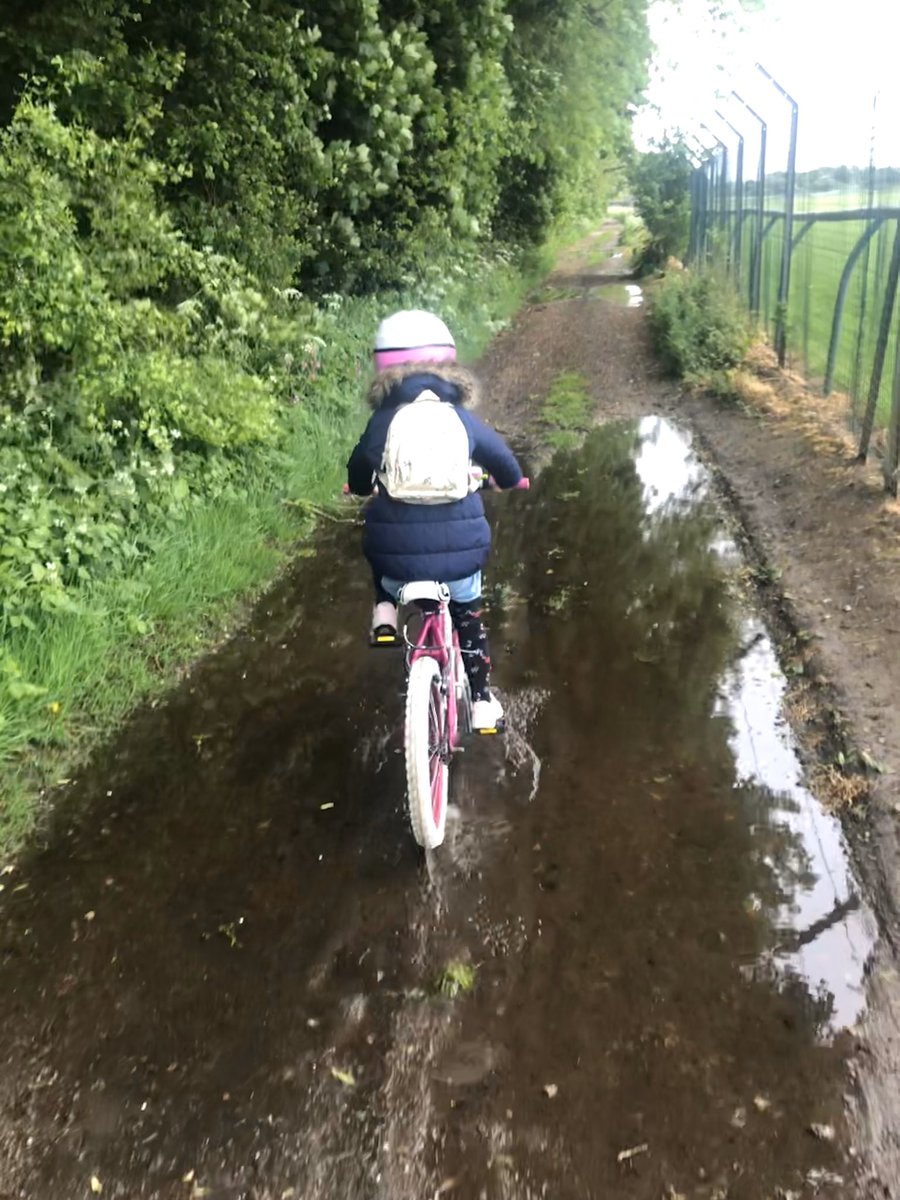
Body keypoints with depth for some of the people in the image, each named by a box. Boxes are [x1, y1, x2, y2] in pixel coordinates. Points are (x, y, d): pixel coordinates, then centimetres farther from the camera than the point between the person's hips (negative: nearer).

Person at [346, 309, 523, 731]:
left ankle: (385, 613, 18)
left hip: (398, 556, -1)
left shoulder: (383, 420, 1)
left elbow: (357, 478, 14)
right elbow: (502, 460, 20)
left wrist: (363, 488, 38)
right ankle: (482, 700, 31)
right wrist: (511, 480, 43)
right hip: (460, 550, 1)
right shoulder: (462, 416, 5)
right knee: (468, 617, 30)